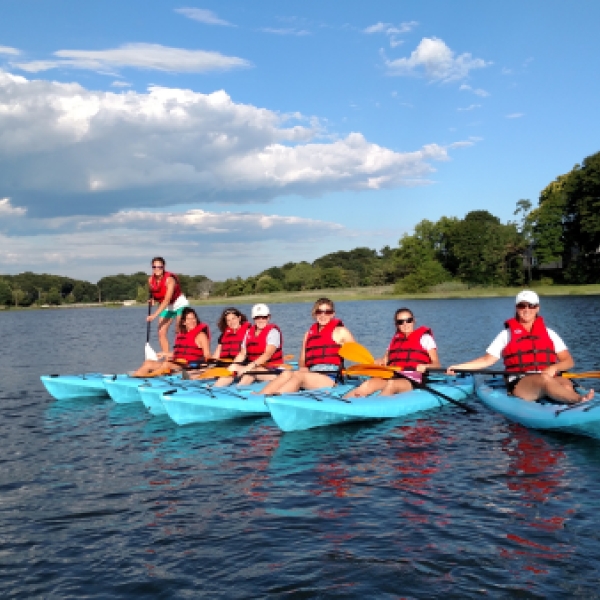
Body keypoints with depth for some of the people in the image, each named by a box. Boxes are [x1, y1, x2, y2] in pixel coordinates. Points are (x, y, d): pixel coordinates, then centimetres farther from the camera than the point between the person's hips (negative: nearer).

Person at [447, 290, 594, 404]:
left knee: (566, 384, -34)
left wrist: (554, 367, -10)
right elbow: (487, 360, 14)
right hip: (519, 384, -3)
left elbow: (569, 361, 13)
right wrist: (459, 367, 3)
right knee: (545, 379, -37)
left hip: (549, 378, 3)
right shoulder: (507, 334, 16)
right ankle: (579, 399, -56)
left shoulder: (549, 334, 20)